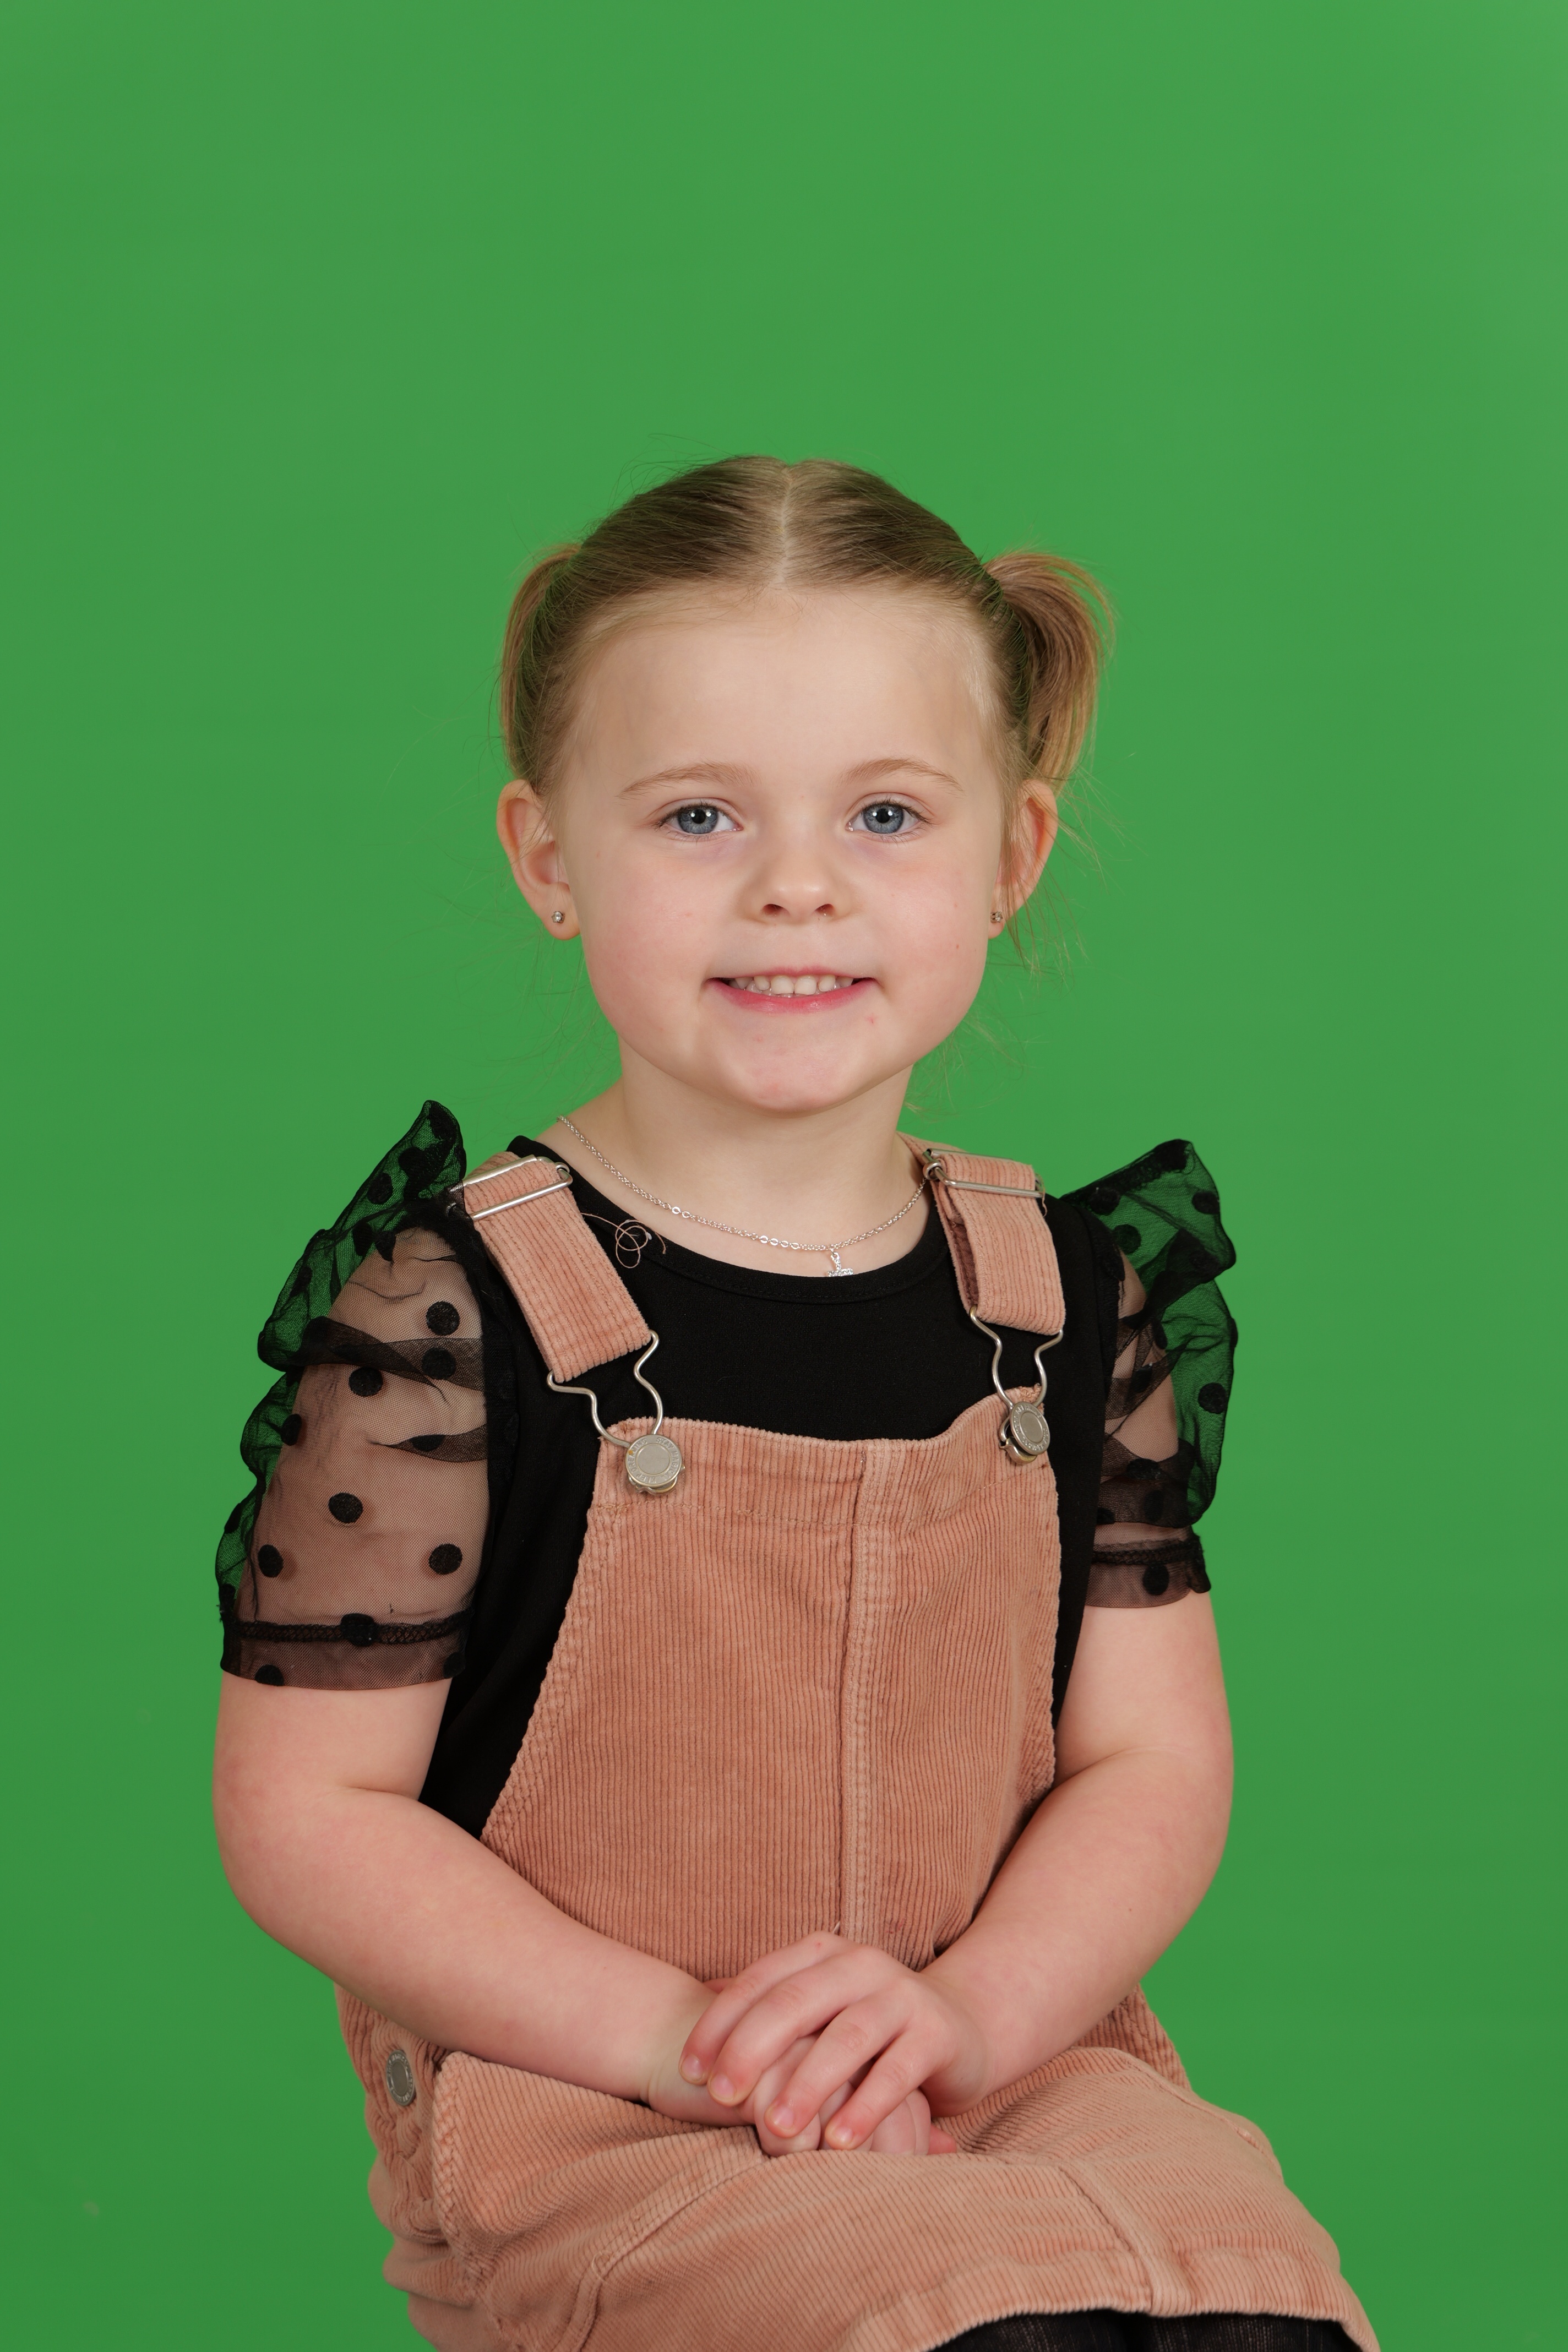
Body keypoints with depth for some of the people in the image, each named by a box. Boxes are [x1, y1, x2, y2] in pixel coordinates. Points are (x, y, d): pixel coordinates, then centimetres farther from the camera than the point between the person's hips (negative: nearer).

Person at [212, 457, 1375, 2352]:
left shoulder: (1068, 1292, 4)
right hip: (571, 2120, -4)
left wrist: (970, 2008, -12)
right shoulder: (449, 1312, -9)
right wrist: (675, 2034, -16)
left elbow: (1153, 1757, 7)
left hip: (1015, 2063, 4)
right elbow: (305, 1807, -7)